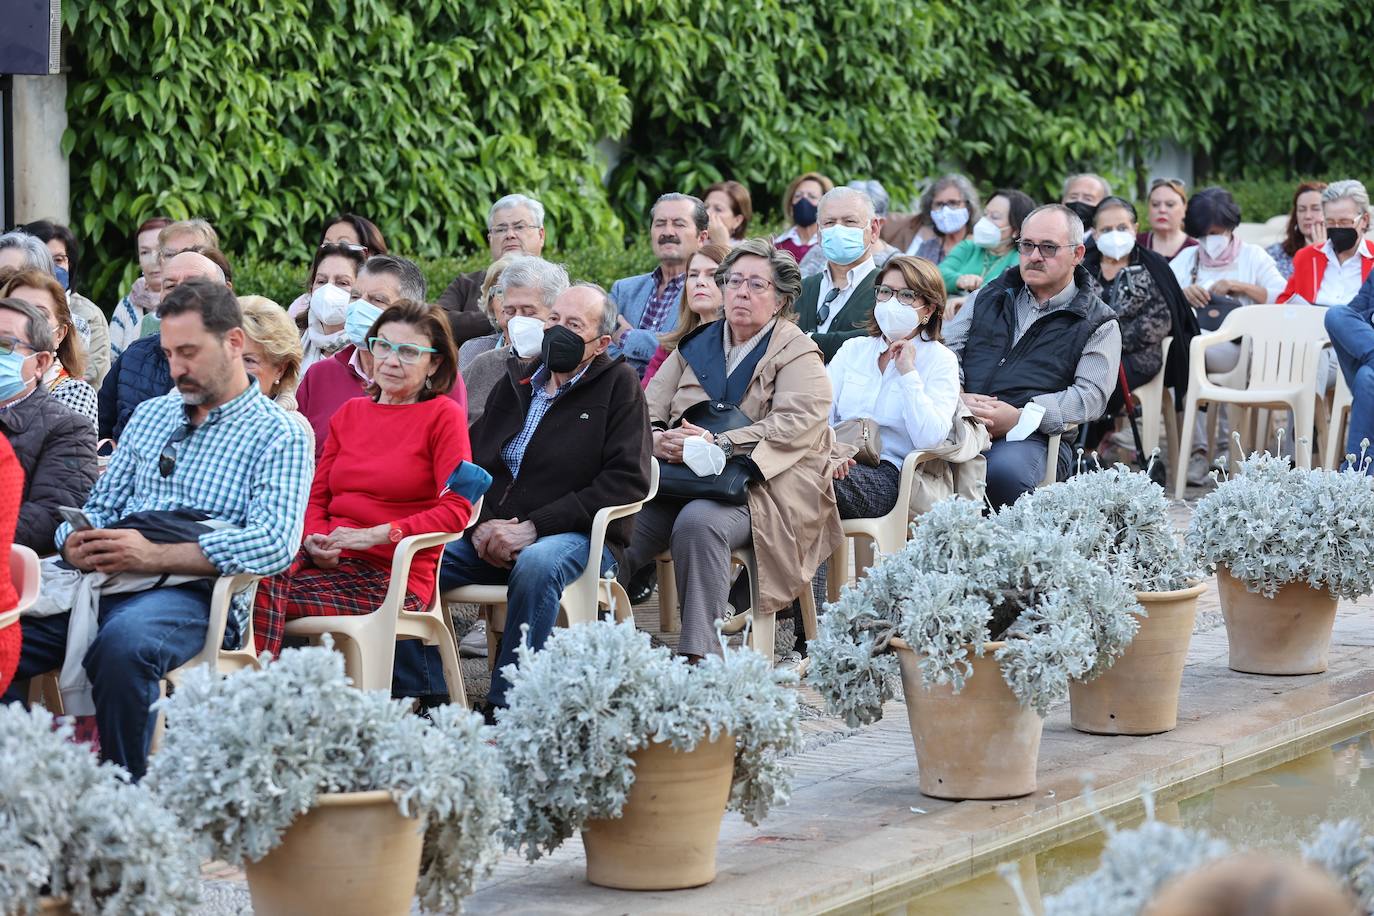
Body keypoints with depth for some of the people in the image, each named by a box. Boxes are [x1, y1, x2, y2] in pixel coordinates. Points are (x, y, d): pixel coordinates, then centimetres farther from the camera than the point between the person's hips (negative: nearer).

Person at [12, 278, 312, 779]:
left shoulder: (277, 435, 5)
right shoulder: (151, 415, 26)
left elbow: (275, 543, -10)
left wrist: (156, 556, -18)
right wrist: (77, 543, -2)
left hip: (193, 592, -6)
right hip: (103, 582, 6)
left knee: (122, 644, -39)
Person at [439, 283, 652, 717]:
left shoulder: (618, 383, 2)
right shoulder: (518, 380, 18)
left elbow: (627, 479, -10)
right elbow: (472, 460, 17)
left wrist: (534, 527, -15)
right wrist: (481, 526, -6)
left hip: (579, 536, -5)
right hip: (495, 536, 5)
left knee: (537, 564, -40)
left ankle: (506, 711, -35)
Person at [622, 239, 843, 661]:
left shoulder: (797, 354, 6)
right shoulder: (695, 345, 22)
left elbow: (797, 423, -11)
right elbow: (649, 409, 15)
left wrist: (718, 444, -22)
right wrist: (659, 440, -11)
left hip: (759, 487, -5)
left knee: (698, 523, -37)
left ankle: (699, 657, -38)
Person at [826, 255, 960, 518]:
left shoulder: (940, 360, 8)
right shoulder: (853, 349, 22)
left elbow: (929, 439, -8)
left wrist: (908, 373, -6)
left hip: (886, 474, -4)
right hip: (839, 463, 4)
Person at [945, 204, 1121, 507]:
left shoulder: (1098, 323, 13)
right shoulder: (992, 297, 26)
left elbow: (1090, 395, -1)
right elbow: (948, 349, 18)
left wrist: (1020, 417, -15)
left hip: (1031, 436, -3)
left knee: (1005, 471, -40)